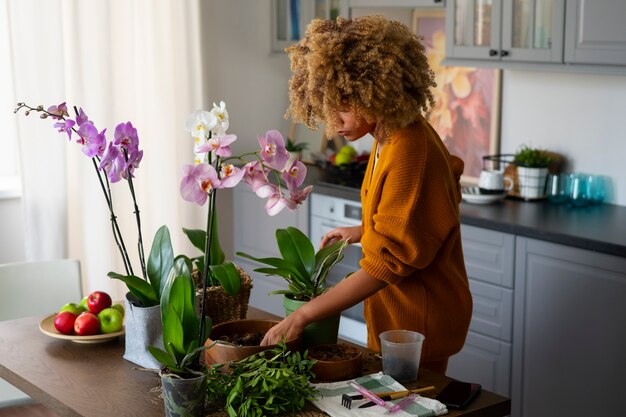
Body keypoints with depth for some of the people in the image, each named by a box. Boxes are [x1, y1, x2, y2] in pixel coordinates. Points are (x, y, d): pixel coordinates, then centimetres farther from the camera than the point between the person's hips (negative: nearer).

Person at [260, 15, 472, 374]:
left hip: (419, 321, -9)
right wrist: (363, 232, 8)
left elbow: (386, 263, -26)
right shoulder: (389, 136, 2)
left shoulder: (409, 152, -26)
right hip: (393, 314, 9)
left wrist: (305, 314, -25)